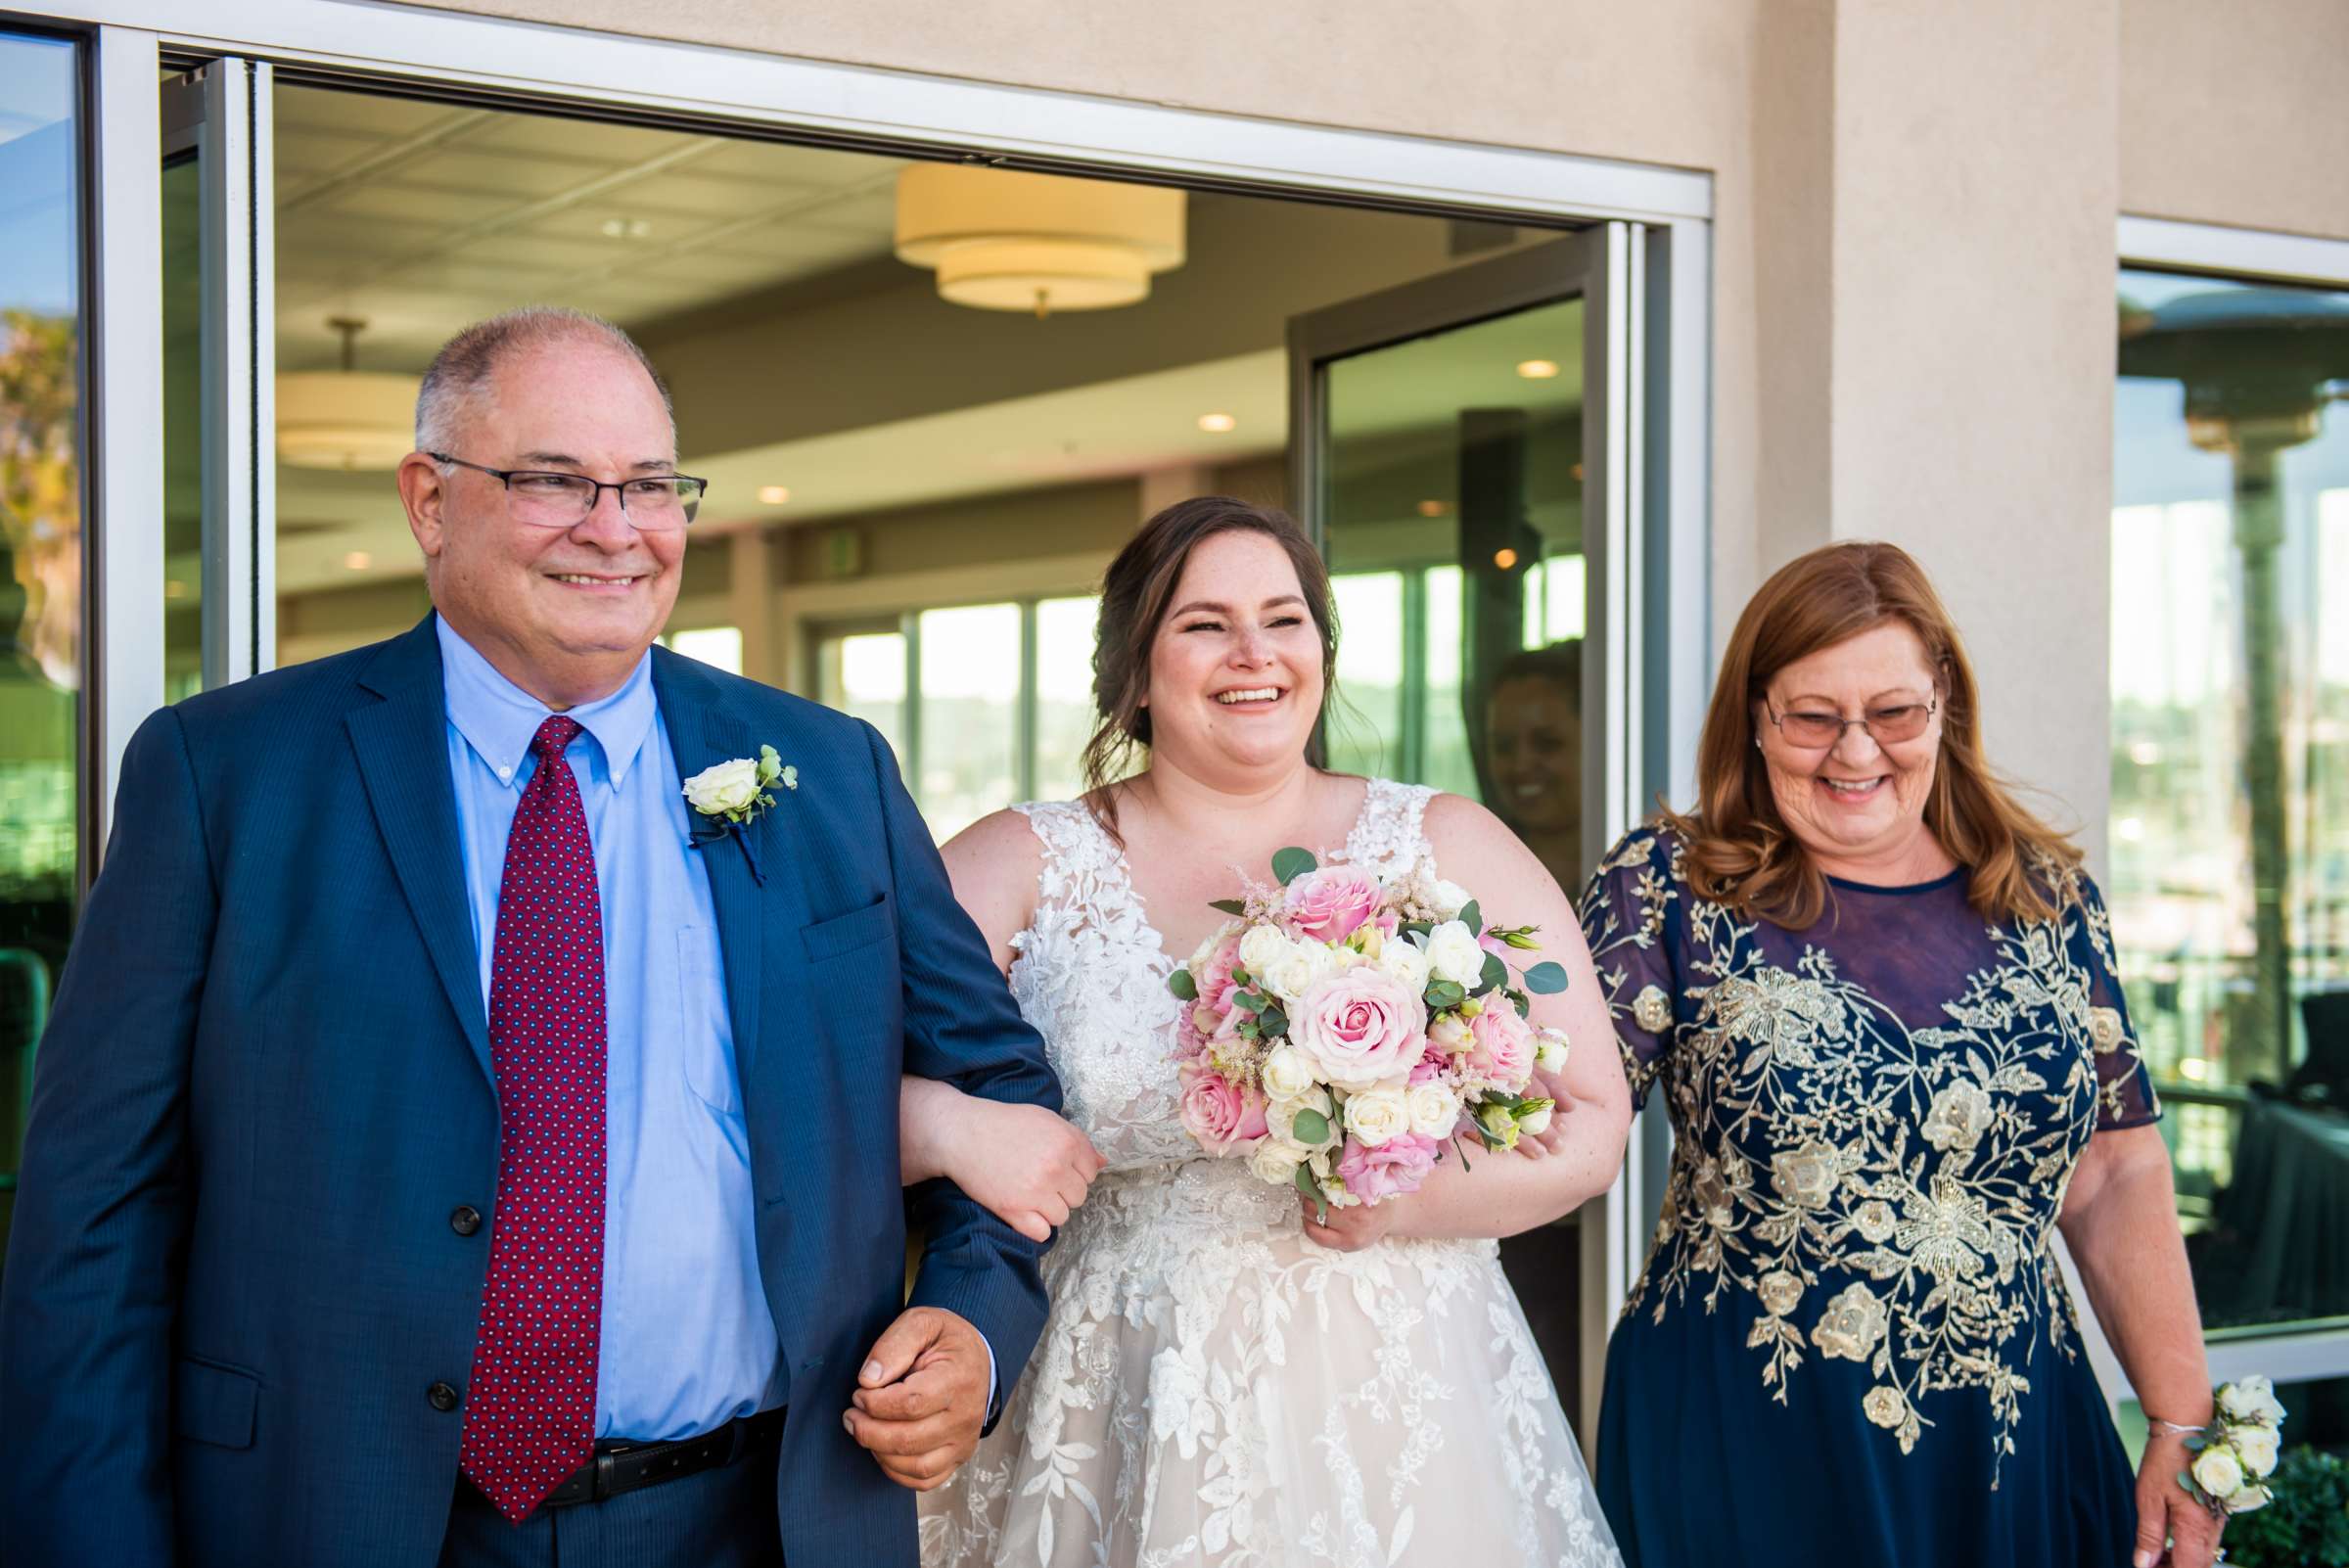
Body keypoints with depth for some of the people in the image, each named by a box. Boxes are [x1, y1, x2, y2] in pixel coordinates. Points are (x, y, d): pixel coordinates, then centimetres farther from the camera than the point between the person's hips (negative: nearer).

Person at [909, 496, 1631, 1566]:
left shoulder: (1449, 847, 3)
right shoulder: (1025, 867, 1)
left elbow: (1592, 1123, -1)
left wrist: (1409, 1200, -17)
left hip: (1403, 1404, 1)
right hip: (1130, 1420, 0)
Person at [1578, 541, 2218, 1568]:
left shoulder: (2047, 895, 5)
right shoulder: (1671, 885, -3)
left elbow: (2116, 1175, 7)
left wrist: (2182, 1427, 5)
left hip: (2014, 1446, 3)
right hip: (1744, 1452, -3)